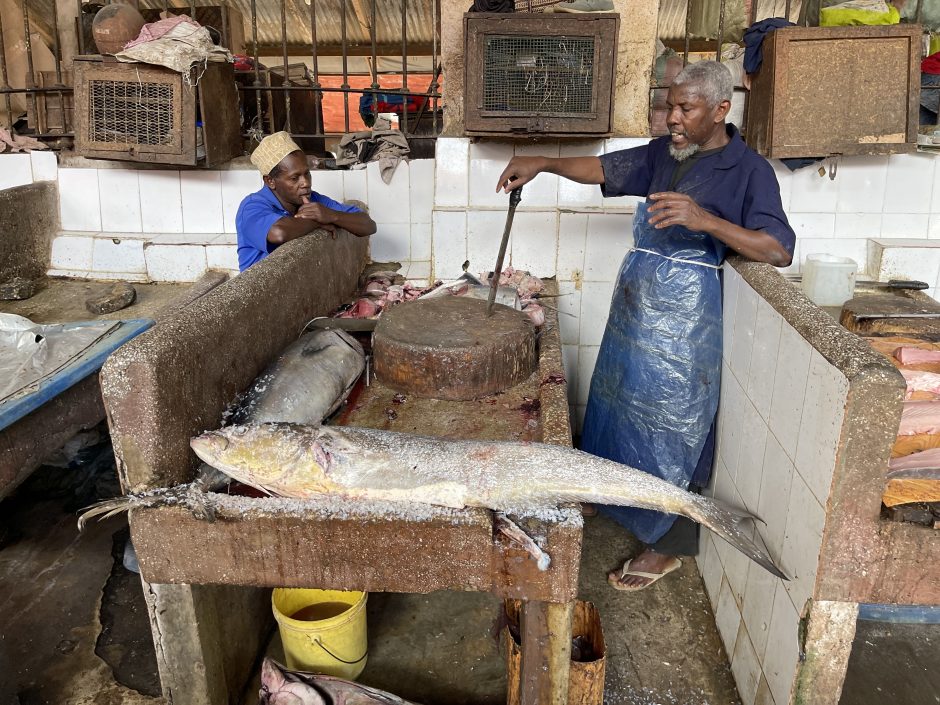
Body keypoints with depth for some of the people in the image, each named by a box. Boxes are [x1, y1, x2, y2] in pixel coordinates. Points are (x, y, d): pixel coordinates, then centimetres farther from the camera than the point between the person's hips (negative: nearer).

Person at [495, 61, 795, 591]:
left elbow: (779, 250, -23)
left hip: (684, 315, -7)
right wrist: (543, 164, -2)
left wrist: (704, 219, -35)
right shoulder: (665, 154, 6)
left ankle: (668, 546, 21)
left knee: (672, 427, 3)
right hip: (637, 303, 7)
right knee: (621, 404, 19)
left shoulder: (750, 170, -13)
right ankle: (614, 494, 42)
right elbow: (605, 169, 11)